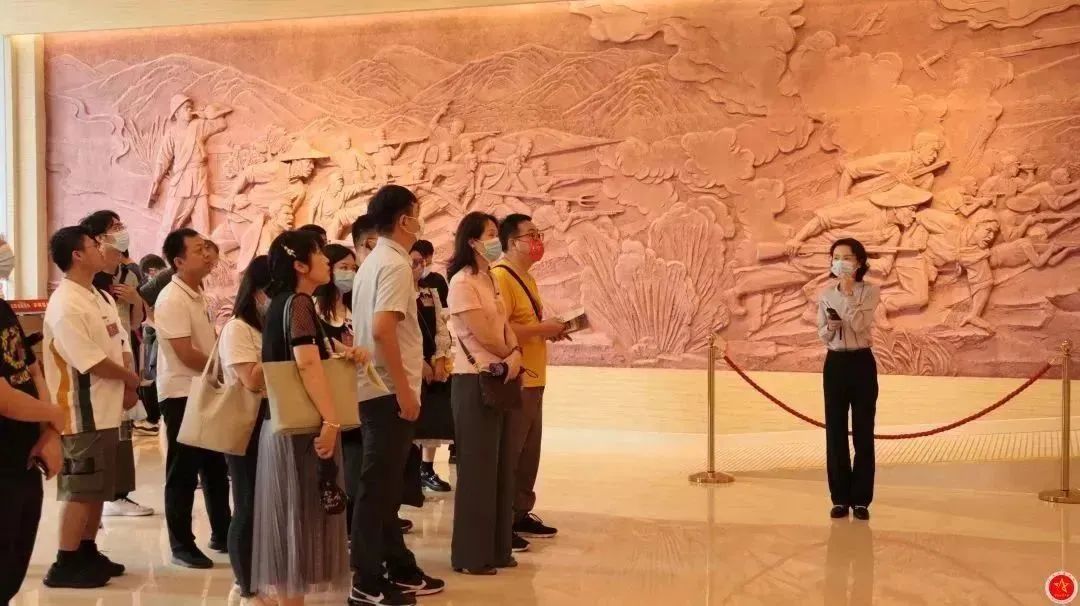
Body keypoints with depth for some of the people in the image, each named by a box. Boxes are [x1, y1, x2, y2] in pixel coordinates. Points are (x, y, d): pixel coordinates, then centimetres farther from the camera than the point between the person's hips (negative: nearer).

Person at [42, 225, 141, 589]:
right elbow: (92, 362, -23)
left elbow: (122, 345, 13)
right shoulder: (65, 306, -19)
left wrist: (128, 390, -2)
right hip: (83, 415, -9)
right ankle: (65, 565, 6)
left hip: (108, 410, 9)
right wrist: (131, 378, -7)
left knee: (99, 487, 16)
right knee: (80, 490, -3)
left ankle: (88, 553, 27)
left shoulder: (101, 298, 12)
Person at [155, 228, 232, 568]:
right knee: (183, 472, 0)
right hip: (182, 394, -9)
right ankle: (181, 545, 10)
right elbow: (187, 354, -22)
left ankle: (222, 534, 28)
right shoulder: (172, 299, -18)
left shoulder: (198, 294, 10)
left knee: (216, 466, 16)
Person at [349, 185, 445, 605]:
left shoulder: (373, 262, 15)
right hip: (389, 392, -10)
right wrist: (404, 390, -23)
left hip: (374, 389, 10)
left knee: (383, 485, 14)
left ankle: (400, 570, 25)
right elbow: (383, 330, -26)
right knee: (379, 487, -3)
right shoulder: (395, 265, -15)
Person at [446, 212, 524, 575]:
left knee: (500, 466, 11)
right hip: (475, 381, -8)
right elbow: (484, 336, -16)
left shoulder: (490, 280, 15)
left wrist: (516, 356, -10)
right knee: (477, 467, -2)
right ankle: (471, 555, 7)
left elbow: (505, 327, 9)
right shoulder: (462, 282, -12)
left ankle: (496, 548, 21)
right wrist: (510, 355, 0)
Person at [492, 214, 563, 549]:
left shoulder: (526, 277, 18)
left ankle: (520, 514, 25)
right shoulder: (500, 276, -15)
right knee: (507, 453, -5)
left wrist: (548, 329, 9)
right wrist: (541, 329, -18)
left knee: (529, 451, 15)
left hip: (532, 379, 10)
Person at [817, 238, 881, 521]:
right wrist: (830, 326, -13)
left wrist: (848, 292, -18)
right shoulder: (826, 294, 8)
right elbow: (822, 336, 8)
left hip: (861, 363, -3)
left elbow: (860, 325, -18)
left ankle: (861, 499, 9)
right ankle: (840, 498, 13)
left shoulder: (869, 292, -3)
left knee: (863, 432, 1)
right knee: (835, 432, 4)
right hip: (835, 364, 3)